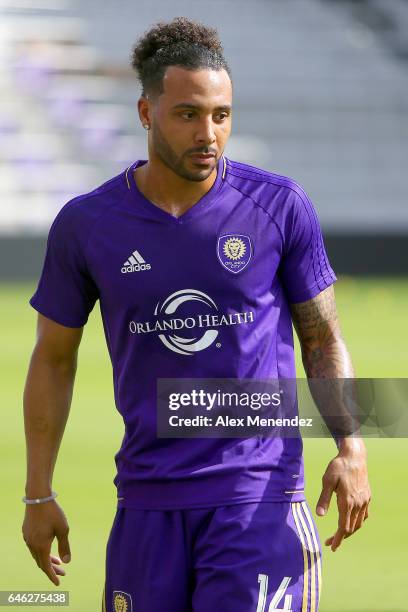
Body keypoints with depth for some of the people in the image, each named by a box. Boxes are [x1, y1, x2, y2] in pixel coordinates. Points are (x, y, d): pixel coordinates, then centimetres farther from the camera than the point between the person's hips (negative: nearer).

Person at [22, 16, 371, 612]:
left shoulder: (281, 207, -1)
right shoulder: (86, 223, 2)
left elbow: (323, 340, 7)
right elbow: (54, 358, 11)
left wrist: (350, 448, -9)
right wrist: (38, 495, 9)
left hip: (260, 496, -2)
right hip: (148, 505, 2)